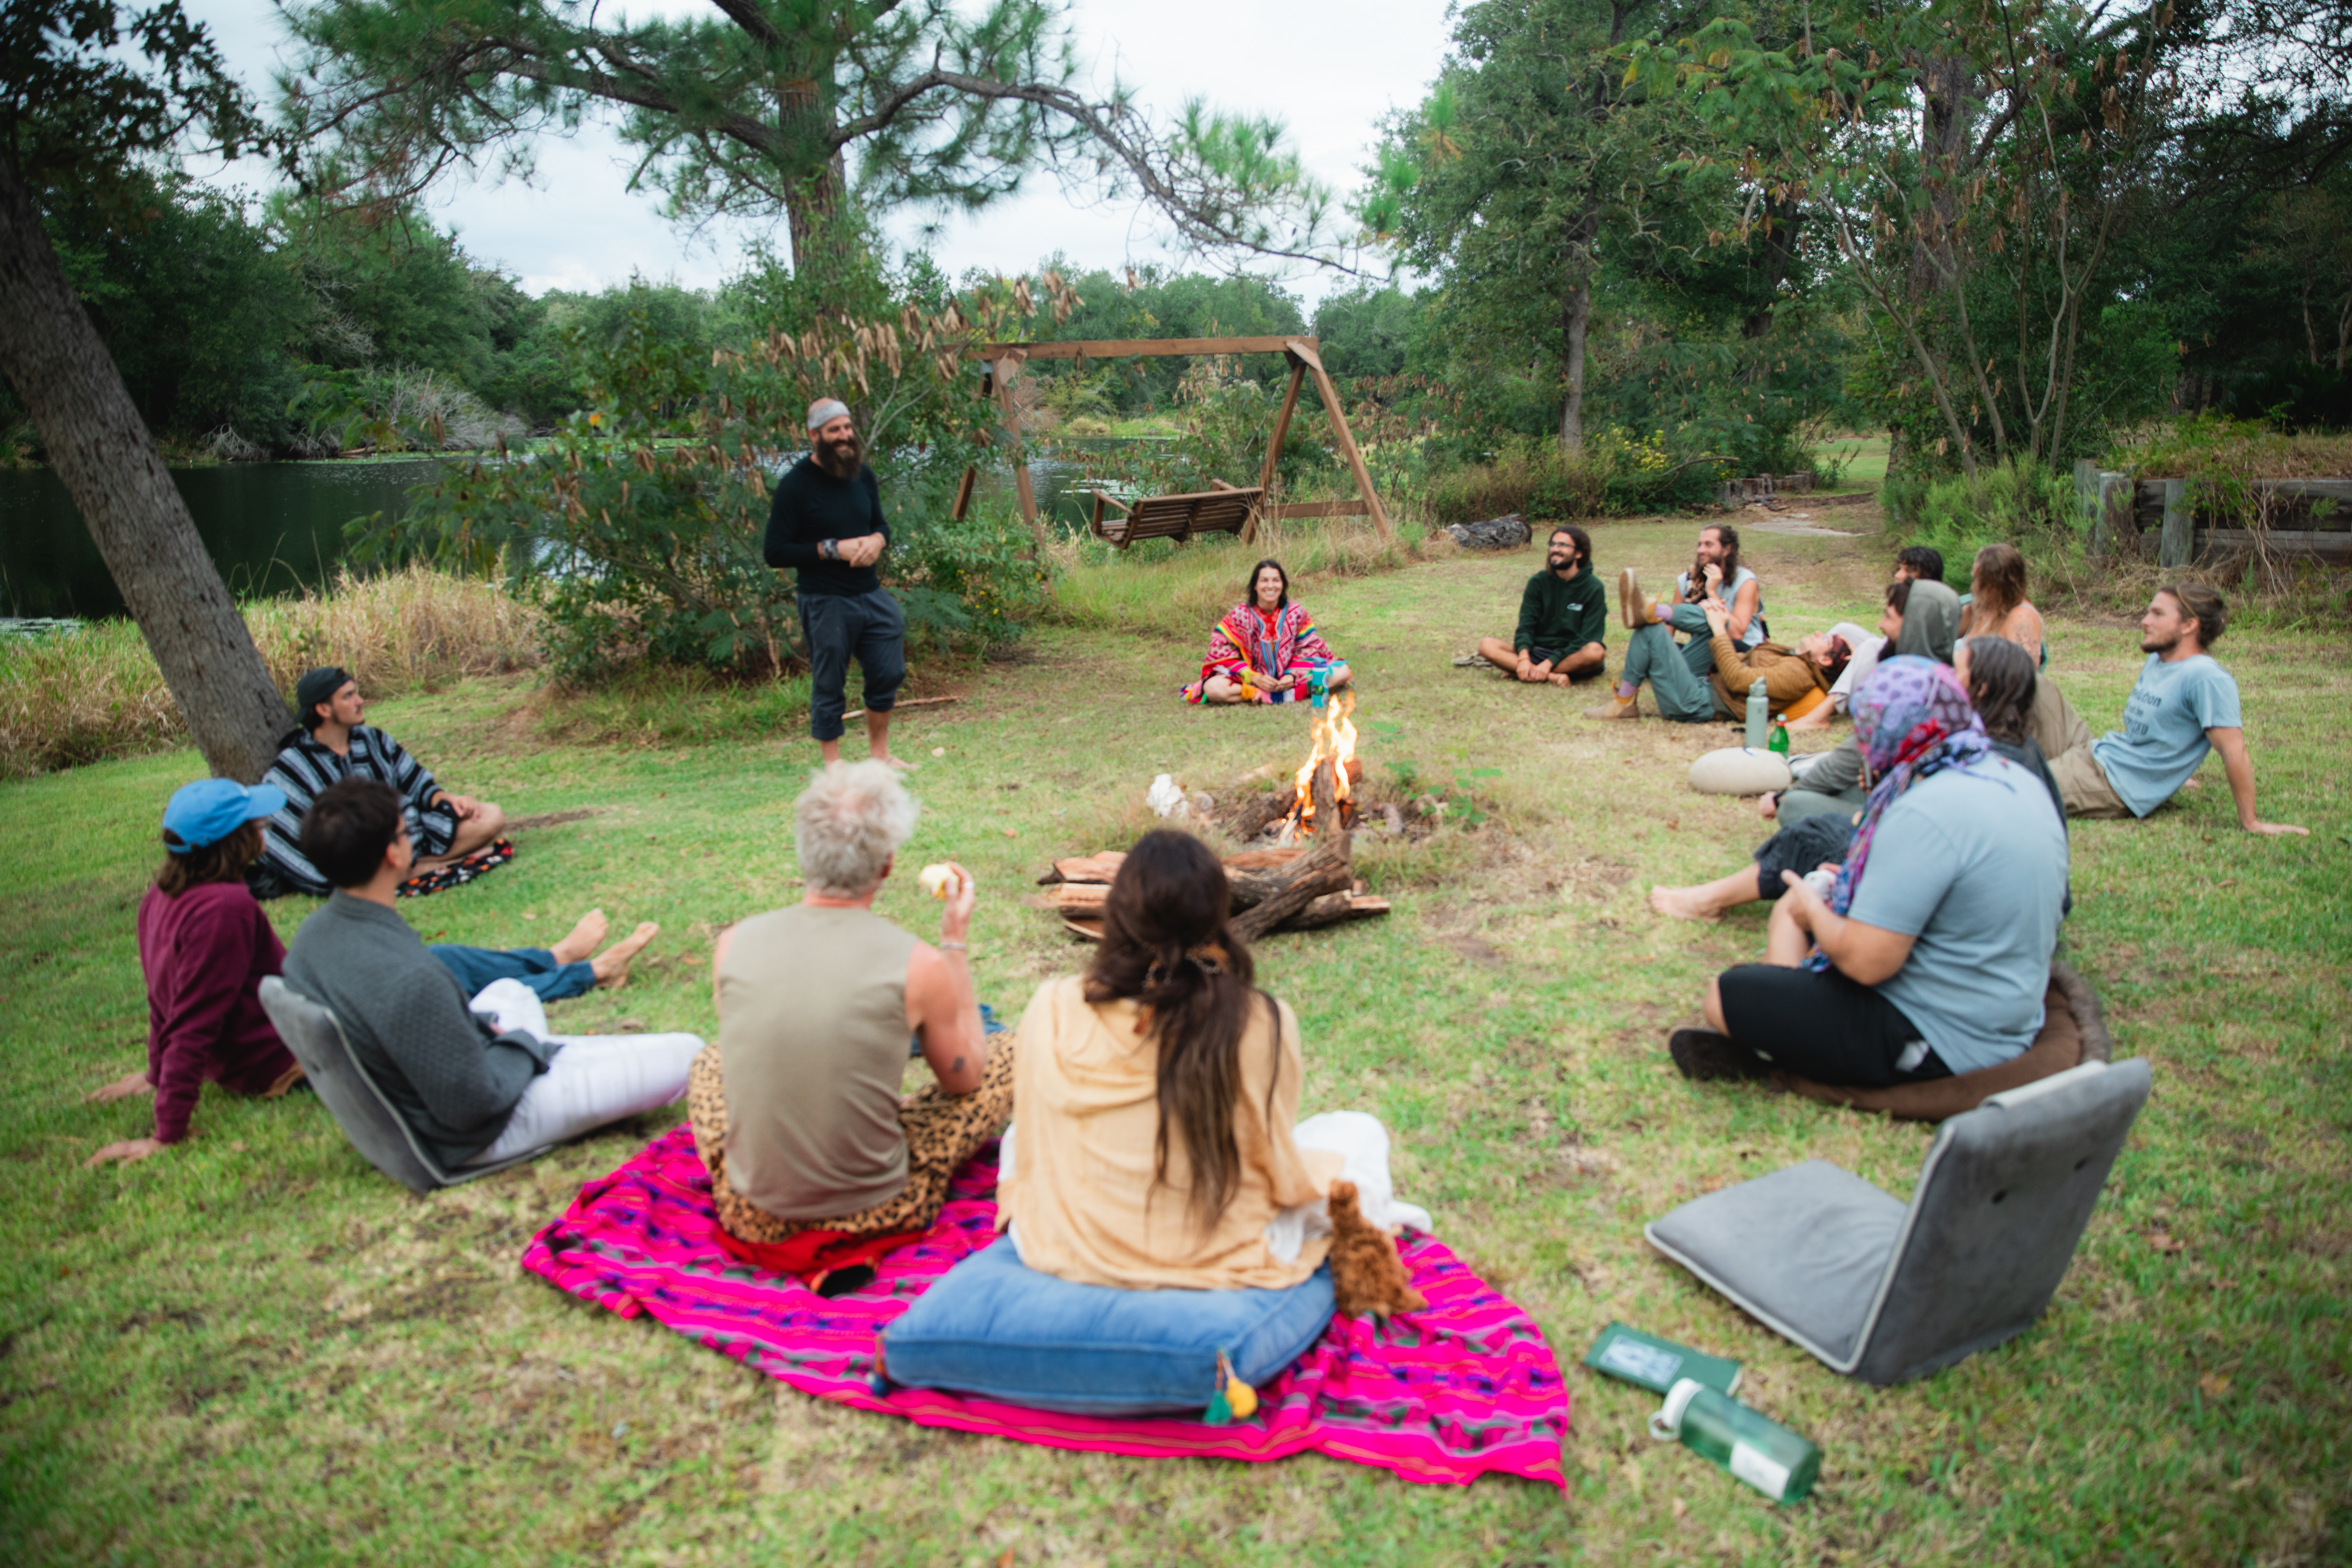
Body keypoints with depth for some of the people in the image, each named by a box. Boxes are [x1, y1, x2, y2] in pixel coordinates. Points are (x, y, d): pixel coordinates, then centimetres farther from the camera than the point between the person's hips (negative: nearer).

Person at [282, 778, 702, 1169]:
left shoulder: (310, 936, -8)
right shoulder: (407, 979, -36)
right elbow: (471, 1103, -28)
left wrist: (479, 1026, 5)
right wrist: (522, 1044, -10)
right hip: (473, 1139, -9)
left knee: (509, 991, 35)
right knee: (688, 1055, -6)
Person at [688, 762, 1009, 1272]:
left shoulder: (733, 945, -10)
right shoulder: (919, 966, -19)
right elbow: (966, 1077, 0)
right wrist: (958, 939, 4)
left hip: (751, 1220, 4)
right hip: (873, 1216, -4)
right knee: (1009, 1057, 12)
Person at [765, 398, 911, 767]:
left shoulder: (863, 475, 9)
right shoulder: (795, 484, -10)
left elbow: (881, 524, 22)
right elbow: (776, 553, -11)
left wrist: (877, 540, -3)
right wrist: (833, 549, -17)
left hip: (871, 593, 6)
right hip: (825, 602, -6)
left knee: (889, 674, 10)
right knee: (829, 686, 3)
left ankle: (880, 754, 28)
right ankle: (833, 764, 18)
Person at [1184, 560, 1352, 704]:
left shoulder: (1297, 613, -3)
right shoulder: (1239, 615, -8)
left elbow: (1309, 647, 0)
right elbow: (1221, 650, -10)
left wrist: (1293, 675, -18)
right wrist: (1254, 677, -20)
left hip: (1289, 678, 2)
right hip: (1253, 678, -2)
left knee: (1342, 672, -18)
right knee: (1213, 688, -31)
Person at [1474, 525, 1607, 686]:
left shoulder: (1594, 589, -4)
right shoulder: (1538, 582, 6)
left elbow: (1588, 640, -10)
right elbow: (1526, 626, 0)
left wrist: (1549, 663, -22)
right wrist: (1523, 658, -21)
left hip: (1573, 658, -3)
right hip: (1537, 652, 3)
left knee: (1596, 651, -37)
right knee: (1486, 645, -20)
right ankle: (1552, 678, -33)